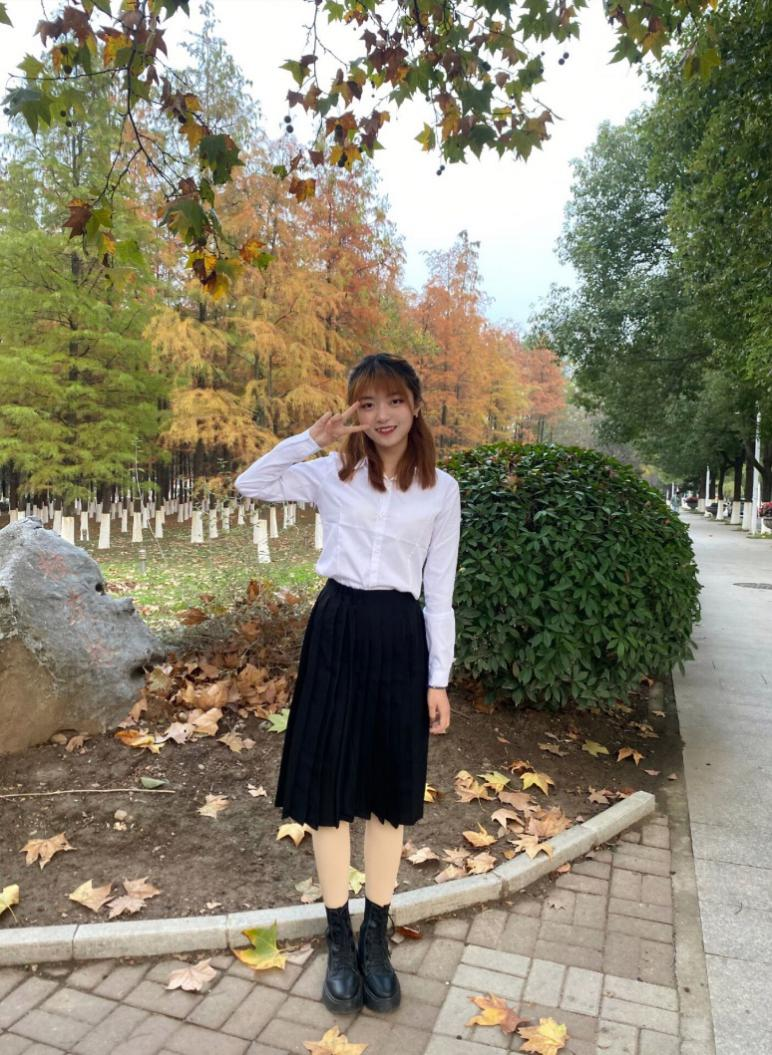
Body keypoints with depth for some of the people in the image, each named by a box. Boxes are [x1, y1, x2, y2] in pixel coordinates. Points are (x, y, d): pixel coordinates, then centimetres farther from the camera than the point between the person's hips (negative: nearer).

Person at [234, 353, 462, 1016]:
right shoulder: (332, 474, 4)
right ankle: (339, 942, 27)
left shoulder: (442, 489, 3)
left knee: (390, 789, 10)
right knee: (329, 786, 6)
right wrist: (313, 437, -7)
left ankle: (376, 940, 31)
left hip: (400, 636, 0)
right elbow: (250, 485, 1)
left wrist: (439, 678, 1)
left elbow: (440, 591, 4)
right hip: (337, 629, 0)